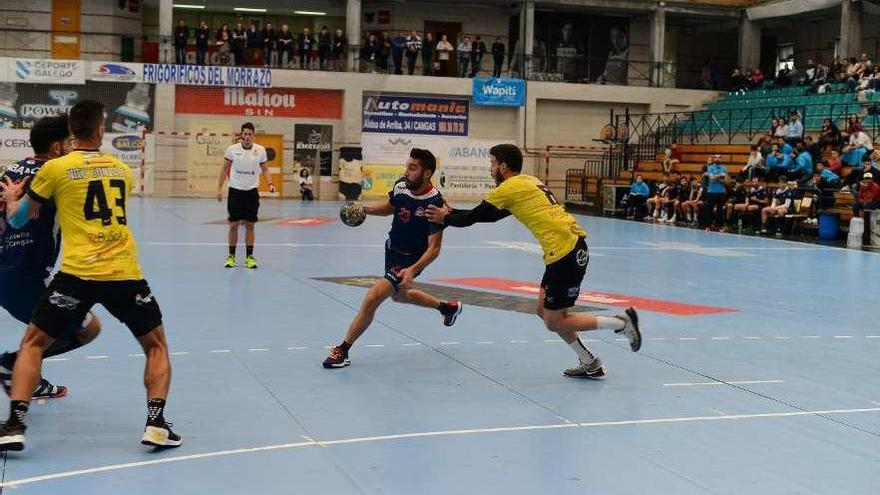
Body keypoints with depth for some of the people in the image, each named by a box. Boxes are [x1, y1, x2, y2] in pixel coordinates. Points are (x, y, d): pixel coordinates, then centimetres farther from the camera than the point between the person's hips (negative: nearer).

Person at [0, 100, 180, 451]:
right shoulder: (122, 169, 13)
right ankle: (156, 422, 3)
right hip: (125, 275, 2)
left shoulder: (55, 168, 3)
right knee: (156, 345, 19)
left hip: (77, 274, -2)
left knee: (33, 343, 15)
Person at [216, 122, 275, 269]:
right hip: (235, 191, -1)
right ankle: (231, 256, 12)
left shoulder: (260, 150, -1)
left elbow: (265, 169, 9)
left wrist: (270, 183, -8)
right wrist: (219, 188, 0)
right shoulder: (232, 149, -4)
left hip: (252, 191, 1)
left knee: (250, 225, 4)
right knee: (234, 225, 2)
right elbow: (224, 169, 4)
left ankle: (249, 257, 11)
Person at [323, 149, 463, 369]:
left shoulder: (434, 204, -30)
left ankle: (343, 350, -4)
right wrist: (365, 209, -6)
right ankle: (448, 307, 53)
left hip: (410, 260, -8)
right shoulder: (400, 186, -12)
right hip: (392, 249, 8)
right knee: (399, 295, 31)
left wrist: (412, 270, -40)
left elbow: (434, 248, -26)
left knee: (373, 298, -19)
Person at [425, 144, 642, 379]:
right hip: (573, 245, 9)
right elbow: (492, 215, 27)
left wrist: (445, 219, 17)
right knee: (545, 311, 16)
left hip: (565, 252, -9)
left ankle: (622, 322, 1)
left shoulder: (510, 187, -7)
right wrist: (452, 213, 29)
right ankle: (589, 364, 20)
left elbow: (475, 216, 0)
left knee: (554, 322, 1)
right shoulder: (527, 182, 20)